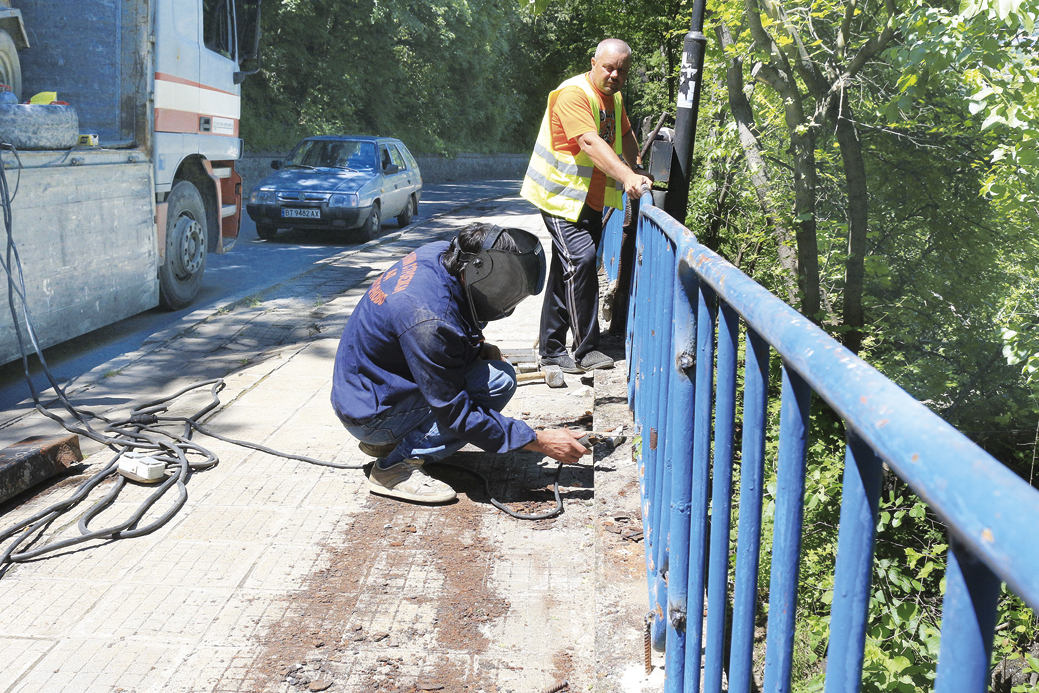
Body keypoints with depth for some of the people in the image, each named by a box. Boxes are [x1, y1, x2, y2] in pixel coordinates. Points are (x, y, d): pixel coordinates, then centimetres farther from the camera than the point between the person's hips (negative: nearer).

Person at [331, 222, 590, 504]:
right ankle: (397, 467, -12)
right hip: (369, 414, -9)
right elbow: (457, 414, -26)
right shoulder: (429, 319, -33)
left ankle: (388, 441, 11)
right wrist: (539, 441, -23)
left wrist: (476, 346, -3)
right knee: (499, 380, -20)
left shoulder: (443, 253, -8)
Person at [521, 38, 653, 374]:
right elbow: (590, 143, -33)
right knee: (580, 260, -21)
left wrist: (638, 172, 16)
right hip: (561, 195, -9)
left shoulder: (614, 98, 11)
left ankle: (550, 348, 18)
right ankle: (586, 350, -17)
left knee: (566, 271, 10)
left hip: (592, 199, 9)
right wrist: (627, 177, -45)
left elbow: (625, 136, 28)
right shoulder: (573, 94, -19)